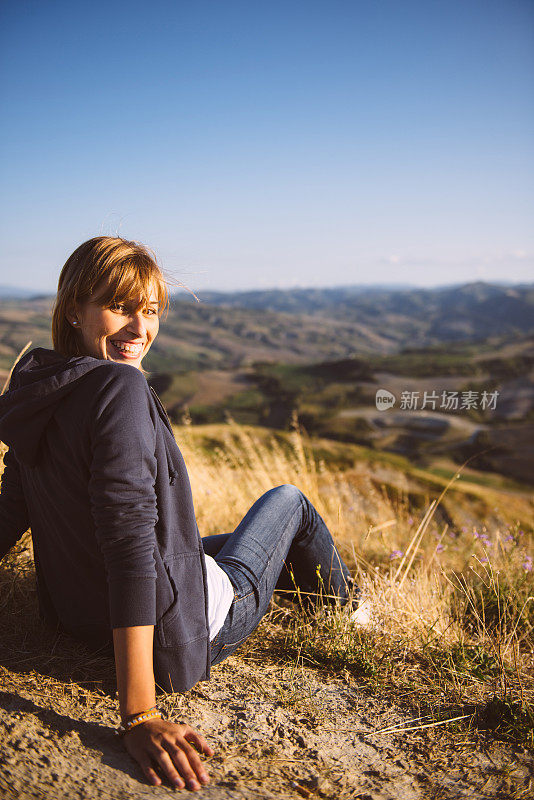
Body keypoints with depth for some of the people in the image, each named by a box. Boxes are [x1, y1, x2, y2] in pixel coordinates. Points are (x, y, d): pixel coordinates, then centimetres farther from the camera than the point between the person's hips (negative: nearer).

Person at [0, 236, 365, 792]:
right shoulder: (120, 387, -29)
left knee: (226, 543, 35)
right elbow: (130, 542, -35)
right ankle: (352, 613, 47)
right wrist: (141, 717, -35)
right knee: (289, 500, 18)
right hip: (178, 636, -8)